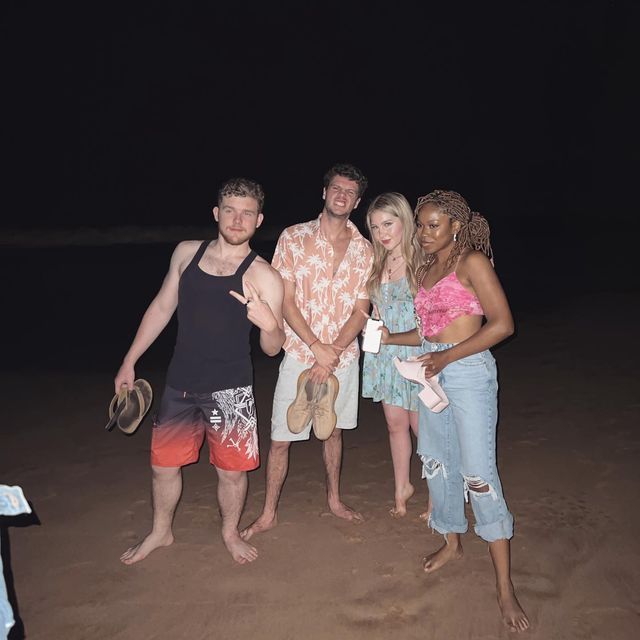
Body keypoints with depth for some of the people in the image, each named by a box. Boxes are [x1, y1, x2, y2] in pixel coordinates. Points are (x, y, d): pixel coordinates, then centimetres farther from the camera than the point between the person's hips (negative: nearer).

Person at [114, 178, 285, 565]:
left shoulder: (263, 276, -11)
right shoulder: (187, 252, 1)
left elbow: (272, 348, -11)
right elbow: (162, 307, 11)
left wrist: (268, 323, -34)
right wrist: (130, 362, 13)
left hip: (230, 390, -3)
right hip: (180, 385, 4)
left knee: (232, 469, 9)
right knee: (164, 463, 16)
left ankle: (230, 533, 39)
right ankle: (161, 532, 44)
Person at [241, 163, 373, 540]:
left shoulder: (364, 250, 3)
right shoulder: (294, 238, -4)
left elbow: (361, 310, 0)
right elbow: (286, 301, -8)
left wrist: (335, 351, -12)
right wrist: (317, 347, -16)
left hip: (344, 357, 3)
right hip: (300, 354, -2)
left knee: (334, 430, 18)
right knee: (281, 438, 2)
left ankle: (335, 499, 37)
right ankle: (269, 514, 19)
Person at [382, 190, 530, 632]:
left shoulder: (472, 261, -8)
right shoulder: (425, 271, 13)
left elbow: (502, 324, -15)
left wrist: (446, 356, -19)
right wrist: (388, 337, 6)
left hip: (468, 371, -8)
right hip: (433, 373, 8)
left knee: (478, 474, -8)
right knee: (437, 462, 15)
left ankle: (505, 588, 3)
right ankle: (453, 542, 37)